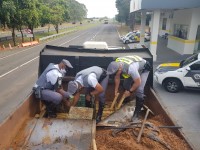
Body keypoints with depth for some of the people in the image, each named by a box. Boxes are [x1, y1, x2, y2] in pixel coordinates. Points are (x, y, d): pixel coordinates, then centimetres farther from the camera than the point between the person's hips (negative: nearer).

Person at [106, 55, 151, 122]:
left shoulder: (130, 68, -45)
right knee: (126, 85, 3)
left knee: (139, 90, -18)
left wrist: (130, 91, -18)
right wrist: (116, 90, -1)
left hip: (144, 69, -7)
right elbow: (117, 77, -6)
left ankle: (137, 113, -4)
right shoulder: (116, 64, -23)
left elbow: (138, 82, -32)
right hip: (135, 66, 7)